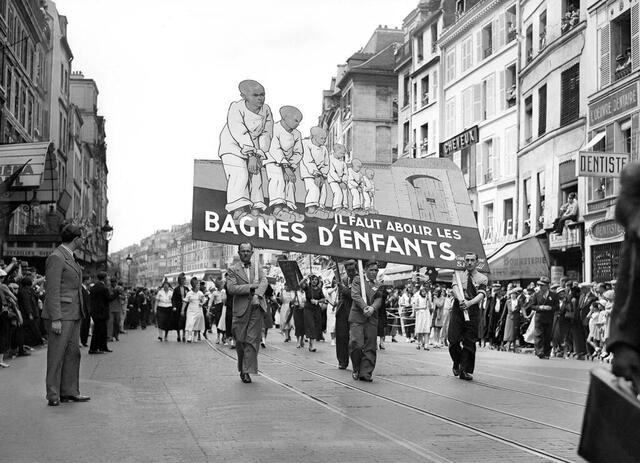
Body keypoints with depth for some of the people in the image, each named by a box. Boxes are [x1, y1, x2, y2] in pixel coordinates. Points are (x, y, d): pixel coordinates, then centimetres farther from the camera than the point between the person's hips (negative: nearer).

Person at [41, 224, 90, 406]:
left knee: (73, 353, 9)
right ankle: (53, 396, 1)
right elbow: (53, 290, -17)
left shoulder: (69, 257, 17)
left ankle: (69, 392, 14)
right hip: (60, 315, -9)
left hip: (73, 314, 9)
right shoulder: (56, 258, -13)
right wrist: (55, 319, -21)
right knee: (56, 355, -4)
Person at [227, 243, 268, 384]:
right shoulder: (233, 270, 7)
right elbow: (231, 288, -7)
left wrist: (257, 295, -18)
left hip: (256, 308, 2)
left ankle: (247, 371, -4)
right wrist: (250, 286, -12)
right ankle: (241, 367, 21)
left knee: (252, 340, -5)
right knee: (240, 340, 1)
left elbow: (264, 282, 0)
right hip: (241, 309, -2)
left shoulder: (258, 269, 18)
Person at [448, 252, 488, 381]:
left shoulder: (482, 278, 7)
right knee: (454, 340, -4)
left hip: (473, 311, -1)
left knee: (469, 342, -2)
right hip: (458, 310, 1)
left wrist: (469, 303, -28)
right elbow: (455, 288, -8)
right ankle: (456, 363, 23)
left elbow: (481, 294, -8)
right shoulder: (458, 275, 11)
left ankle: (465, 371, 5)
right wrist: (461, 300, -29)